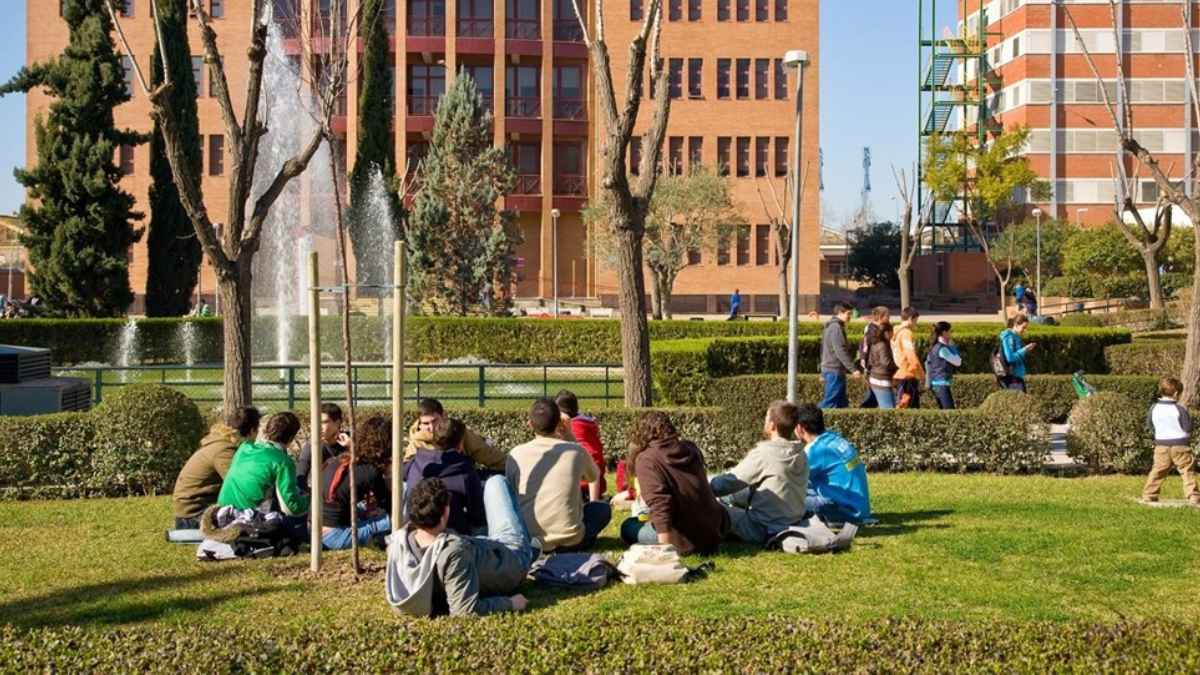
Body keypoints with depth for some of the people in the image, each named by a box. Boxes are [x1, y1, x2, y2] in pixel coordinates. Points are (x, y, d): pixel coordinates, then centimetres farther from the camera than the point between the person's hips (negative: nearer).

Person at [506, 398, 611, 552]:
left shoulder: (516, 454, -1)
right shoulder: (575, 451, -1)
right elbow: (594, 476, 22)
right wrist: (570, 439, 20)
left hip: (528, 541, 1)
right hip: (569, 541, -1)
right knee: (603, 508, 27)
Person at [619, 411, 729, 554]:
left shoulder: (646, 459, -10)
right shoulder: (691, 449, 9)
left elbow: (659, 503, -22)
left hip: (687, 539, -6)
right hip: (714, 533, 6)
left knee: (628, 527, 16)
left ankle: (682, 547, 1)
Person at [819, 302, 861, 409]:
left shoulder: (830, 327, 18)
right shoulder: (836, 328, -15)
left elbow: (824, 350, 23)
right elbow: (841, 351, -22)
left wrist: (823, 373, 27)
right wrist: (853, 369, -20)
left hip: (828, 368, 10)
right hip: (835, 370, -10)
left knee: (842, 402, 11)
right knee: (831, 401, -8)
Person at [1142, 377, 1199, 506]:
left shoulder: (1154, 408, 0)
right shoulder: (1180, 409, -13)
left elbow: (1150, 424, 12)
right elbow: (1188, 427, -9)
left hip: (1161, 445, 4)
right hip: (1180, 445, -4)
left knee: (1158, 471, 12)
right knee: (1188, 471, 4)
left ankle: (1148, 495, 12)